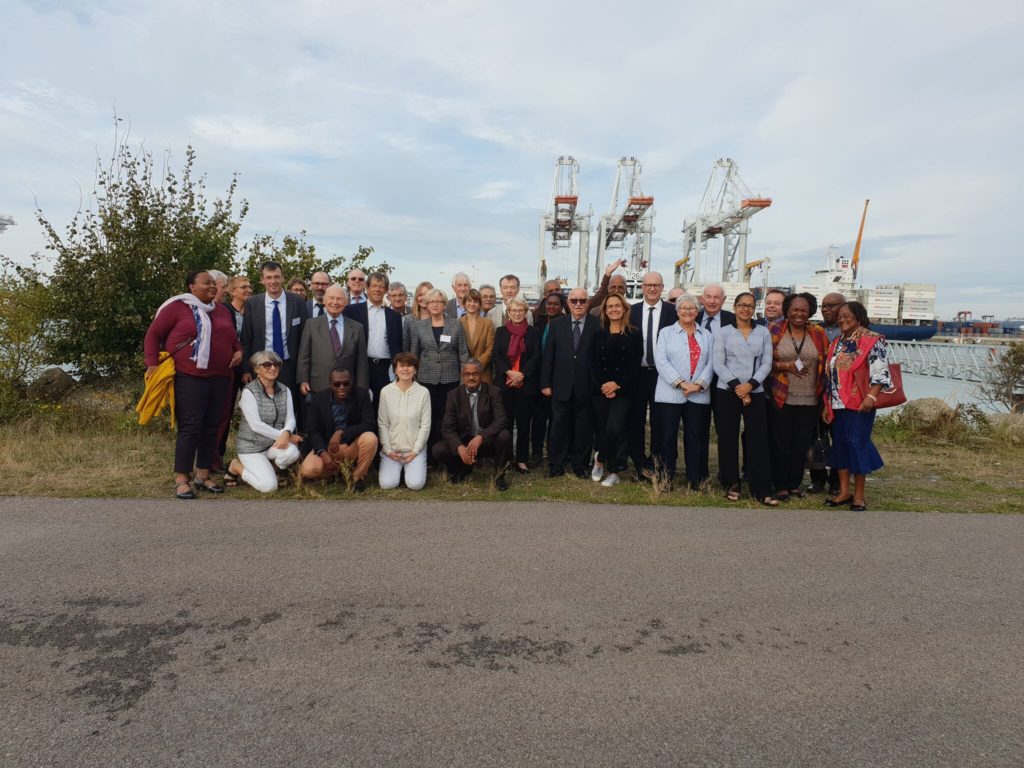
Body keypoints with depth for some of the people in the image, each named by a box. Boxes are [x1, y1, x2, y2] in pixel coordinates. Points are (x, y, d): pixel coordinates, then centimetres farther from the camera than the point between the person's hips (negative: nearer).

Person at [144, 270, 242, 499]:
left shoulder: (222, 310, 17)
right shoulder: (177, 307, -1)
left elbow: (232, 338, 28)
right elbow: (154, 334, 1)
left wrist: (238, 351, 6)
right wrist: (152, 364, -8)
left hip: (219, 378, 6)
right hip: (189, 378, -6)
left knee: (211, 427, 7)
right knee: (190, 428, -6)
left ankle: (203, 476, 17)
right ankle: (181, 480, 2)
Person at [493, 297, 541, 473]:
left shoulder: (534, 332, 7)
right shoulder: (501, 332, 11)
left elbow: (536, 357, -1)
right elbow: (496, 356, 3)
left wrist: (522, 374, -12)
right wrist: (509, 372, -12)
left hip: (526, 384, -1)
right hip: (504, 383, 1)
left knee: (523, 423, 3)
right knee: (505, 422, 1)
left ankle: (522, 459, 10)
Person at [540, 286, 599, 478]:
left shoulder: (597, 325, -2)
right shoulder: (557, 324, 4)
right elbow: (548, 356, 4)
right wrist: (545, 383, 0)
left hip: (586, 386, -1)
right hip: (561, 385, 1)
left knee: (584, 427, 9)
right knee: (559, 425, 7)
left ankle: (581, 465, 22)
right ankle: (556, 464, 18)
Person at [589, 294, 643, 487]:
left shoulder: (634, 334, 3)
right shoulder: (599, 335, 10)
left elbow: (635, 365, -3)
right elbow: (593, 364, 4)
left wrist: (617, 384, -13)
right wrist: (602, 387, -9)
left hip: (624, 391, -3)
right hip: (600, 390, 3)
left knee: (614, 429, -18)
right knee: (602, 430, 3)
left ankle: (600, 458, 8)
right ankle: (612, 472, 21)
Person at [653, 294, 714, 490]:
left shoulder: (707, 336, 16)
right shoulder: (666, 333, 8)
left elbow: (711, 363, 6)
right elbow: (661, 361, -4)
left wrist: (699, 383, -11)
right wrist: (681, 383, -14)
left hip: (699, 396, 2)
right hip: (670, 394, -2)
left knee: (696, 438, 4)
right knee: (667, 437, -1)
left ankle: (695, 482, 12)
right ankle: (666, 480, 9)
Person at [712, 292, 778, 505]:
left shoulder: (763, 332, 8)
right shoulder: (722, 332, 3)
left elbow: (766, 364, 3)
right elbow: (718, 364, -3)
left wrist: (750, 384, -12)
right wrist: (737, 386, -12)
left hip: (755, 393, 1)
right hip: (727, 393, -1)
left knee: (758, 439, -2)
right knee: (728, 439, 3)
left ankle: (762, 489, 3)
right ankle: (731, 484, 16)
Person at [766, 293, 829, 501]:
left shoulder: (818, 334, 8)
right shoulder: (774, 330, 1)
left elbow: (826, 364, 11)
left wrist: (823, 394, 2)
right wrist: (785, 366, -15)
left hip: (809, 400, 2)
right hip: (780, 398, -2)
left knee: (802, 443, 6)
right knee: (780, 443, 1)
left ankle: (795, 484, 21)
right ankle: (781, 486, 12)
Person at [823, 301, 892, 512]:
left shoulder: (871, 340, -6)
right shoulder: (838, 343, 16)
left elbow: (880, 371, -14)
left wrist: (871, 396, -24)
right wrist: (827, 404, 17)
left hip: (859, 404, -7)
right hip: (838, 404, 7)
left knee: (857, 444, -4)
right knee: (839, 443, 8)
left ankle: (859, 495, 7)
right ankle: (844, 491, 17)